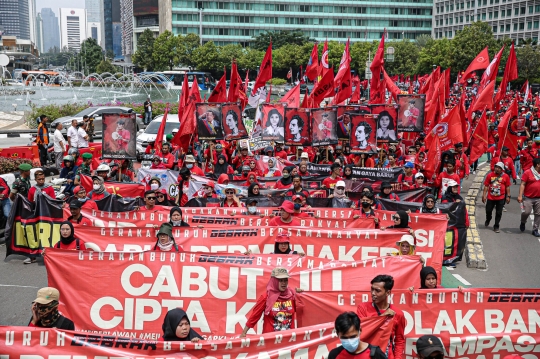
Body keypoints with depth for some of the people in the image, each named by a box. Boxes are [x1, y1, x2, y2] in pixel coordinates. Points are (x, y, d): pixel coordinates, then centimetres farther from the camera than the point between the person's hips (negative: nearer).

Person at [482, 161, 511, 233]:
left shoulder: (505, 176, -4)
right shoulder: (490, 175, -4)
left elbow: (507, 187, 3)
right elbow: (486, 186, 0)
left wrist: (508, 196, 1)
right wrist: (484, 195, -2)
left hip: (501, 198, -1)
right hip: (490, 197, 1)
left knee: (499, 213, 5)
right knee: (488, 210, 13)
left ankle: (496, 226, 18)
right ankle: (488, 220, 44)